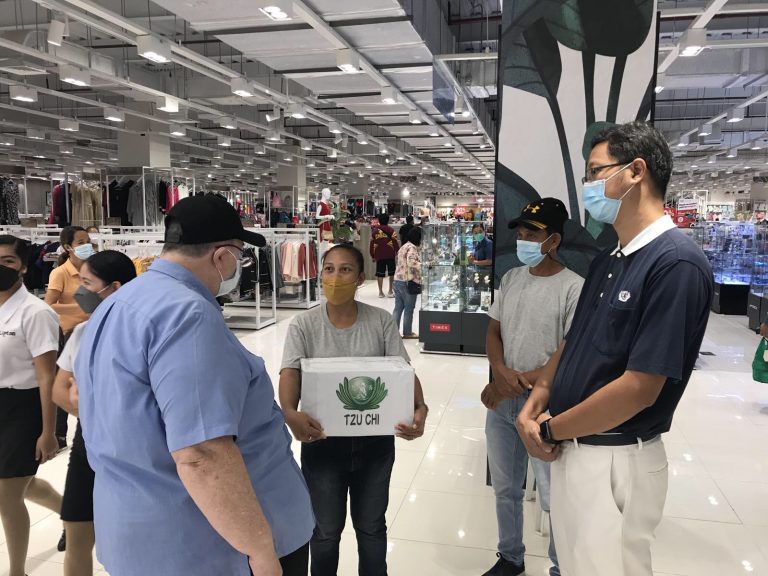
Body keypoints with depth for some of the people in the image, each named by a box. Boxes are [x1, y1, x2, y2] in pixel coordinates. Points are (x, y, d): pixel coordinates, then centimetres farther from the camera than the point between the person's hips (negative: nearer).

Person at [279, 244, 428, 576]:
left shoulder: (381, 322, -5)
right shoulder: (303, 325, -8)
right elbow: (290, 373, -20)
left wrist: (419, 408, -28)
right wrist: (289, 412, -40)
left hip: (375, 442, 1)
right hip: (323, 442, -1)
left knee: (371, 526, 21)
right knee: (326, 530, 17)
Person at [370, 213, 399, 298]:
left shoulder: (374, 231, 8)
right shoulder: (390, 230, -3)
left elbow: (372, 244, 10)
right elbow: (395, 242, -5)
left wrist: (372, 256, 17)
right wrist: (398, 252, 6)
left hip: (379, 255, 3)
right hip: (390, 255, -3)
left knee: (380, 273, 6)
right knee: (391, 273, 6)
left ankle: (380, 292, 7)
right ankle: (390, 291, 3)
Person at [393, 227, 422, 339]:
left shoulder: (404, 247, 19)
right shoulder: (412, 248, -13)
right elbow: (411, 263, -28)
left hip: (398, 280, 9)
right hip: (409, 282, -9)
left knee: (398, 308, 10)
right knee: (409, 309, 4)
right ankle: (407, 332, 15)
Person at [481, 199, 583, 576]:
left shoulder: (573, 288, -14)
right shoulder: (511, 278, 5)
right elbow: (493, 333, 9)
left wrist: (519, 384, -16)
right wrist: (501, 373, -11)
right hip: (500, 401, 6)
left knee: (555, 498, 6)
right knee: (505, 488, 19)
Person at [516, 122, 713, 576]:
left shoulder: (677, 263, -20)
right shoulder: (607, 261, 9)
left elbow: (639, 388, -23)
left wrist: (549, 429, -13)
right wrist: (534, 405, -3)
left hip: (617, 460, -8)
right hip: (571, 447, 8)